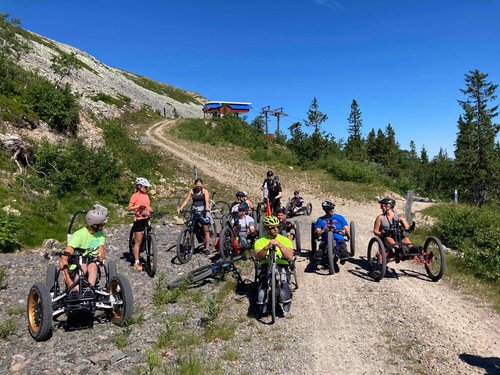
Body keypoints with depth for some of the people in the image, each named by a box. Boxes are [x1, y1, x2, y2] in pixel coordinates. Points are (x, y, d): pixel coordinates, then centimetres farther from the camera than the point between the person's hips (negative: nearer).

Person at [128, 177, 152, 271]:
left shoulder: (146, 195, 12)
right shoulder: (135, 195, -7)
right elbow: (129, 208, -14)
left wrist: (150, 212, -3)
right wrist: (139, 206, -28)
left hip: (147, 219, 6)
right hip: (139, 220, -6)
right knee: (138, 242, 1)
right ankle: (136, 263, 9)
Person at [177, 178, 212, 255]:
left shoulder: (205, 191, -2)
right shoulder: (191, 191, 5)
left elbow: (207, 201, -16)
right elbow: (186, 200, -1)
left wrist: (207, 209, -34)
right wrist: (180, 208, -15)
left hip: (203, 211, -2)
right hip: (194, 211, 2)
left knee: (206, 230, -1)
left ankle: (207, 248, 6)